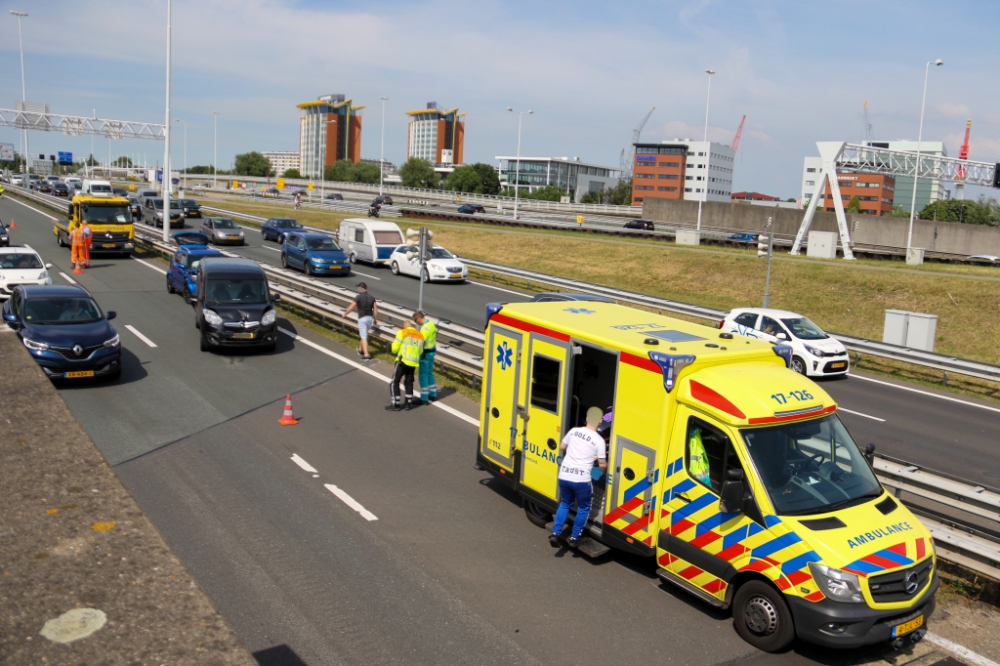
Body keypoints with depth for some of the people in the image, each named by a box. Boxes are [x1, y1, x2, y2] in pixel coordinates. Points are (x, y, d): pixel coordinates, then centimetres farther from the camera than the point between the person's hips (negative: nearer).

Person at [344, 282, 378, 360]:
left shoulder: (358, 297, -10)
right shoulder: (371, 297, 5)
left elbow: (351, 307, -9)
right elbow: (375, 309, 3)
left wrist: (345, 313, 8)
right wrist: (375, 319, 15)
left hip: (362, 319, -6)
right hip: (370, 318, 6)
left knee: (364, 337, -5)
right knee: (364, 335, 25)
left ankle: (366, 355, -11)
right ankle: (361, 350, 40)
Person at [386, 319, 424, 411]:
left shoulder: (402, 332, -4)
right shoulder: (420, 336, 12)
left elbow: (395, 347, -6)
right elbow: (420, 351, 14)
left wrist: (396, 351, 16)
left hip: (403, 361, -6)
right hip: (413, 363, 6)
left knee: (394, 382, 4)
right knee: (409, 382, 20)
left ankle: (395, 404, 4)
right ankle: (408, 403, 23)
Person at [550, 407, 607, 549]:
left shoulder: (574, 431, 5)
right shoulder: (599, 440, -6)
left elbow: (561, 448, 19)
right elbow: (602, 465, -4)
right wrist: (605, 472, 19)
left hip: (564, 476, 4)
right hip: (581, 479, -4)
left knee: (565, 503, 25)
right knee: (584, 508, 19)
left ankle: (556, 533, 14)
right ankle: (574, 538, 19)